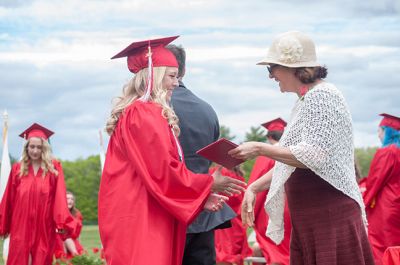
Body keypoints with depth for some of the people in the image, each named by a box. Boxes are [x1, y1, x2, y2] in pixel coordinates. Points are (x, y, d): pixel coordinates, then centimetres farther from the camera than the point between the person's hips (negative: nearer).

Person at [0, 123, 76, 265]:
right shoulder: (17, 168, 8)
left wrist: (62, 222, -15)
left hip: (44, 226, -1)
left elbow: (60, 196, -4)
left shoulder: (54, 167, 3)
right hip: (21, 225, 1)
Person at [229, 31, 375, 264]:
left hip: (331, 214, -9)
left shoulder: (322, 96, -10)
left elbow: (313, 157, -20)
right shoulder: (305, 101, 18)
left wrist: (260, 149, -13)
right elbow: (291, 161, 22)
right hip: (307, 218, 9)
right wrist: (255, 188, 12)